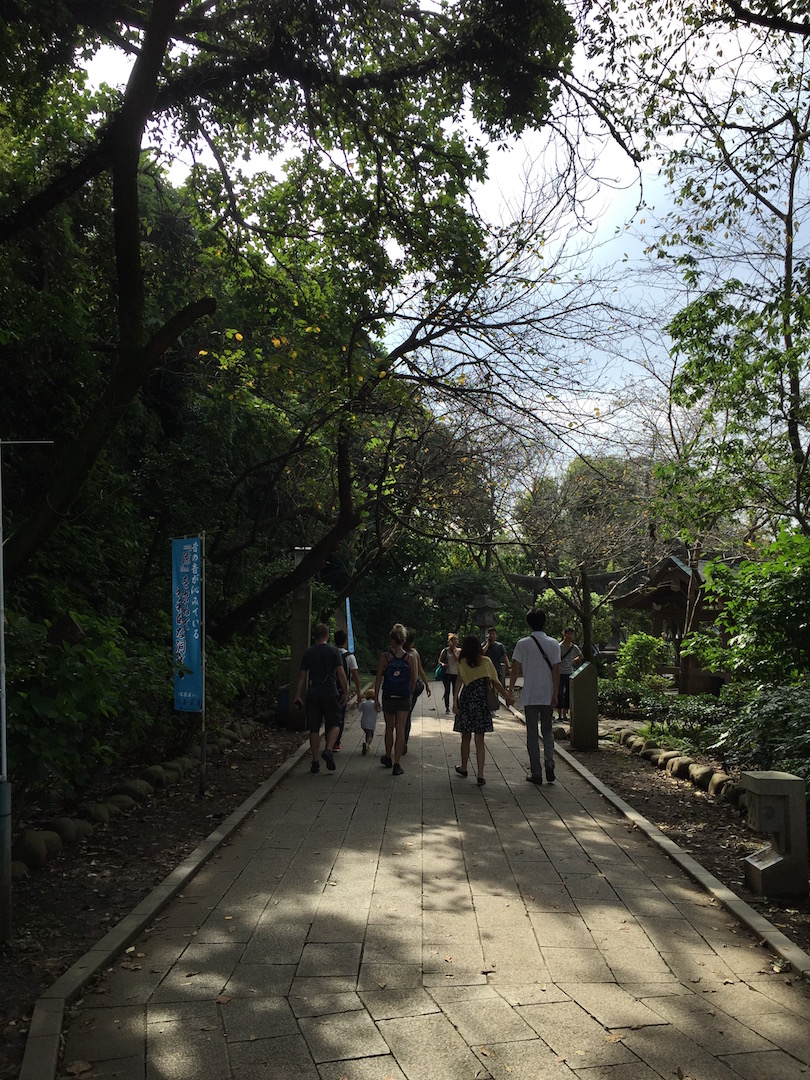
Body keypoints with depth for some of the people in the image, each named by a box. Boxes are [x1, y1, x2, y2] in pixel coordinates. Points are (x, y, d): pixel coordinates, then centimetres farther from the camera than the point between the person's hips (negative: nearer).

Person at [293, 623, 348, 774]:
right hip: (330, 693, -2)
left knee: (314, 728, 7)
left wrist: (298, 695, 11)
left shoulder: (308, 652, 5)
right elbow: (341, 673, -6)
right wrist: (345, 692, 1)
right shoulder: (334, 651, -2)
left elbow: (302, 675, 6)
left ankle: (315, 762, 8)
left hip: (313, 694, 2)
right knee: (334, 723, 8)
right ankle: (329, 749, -16)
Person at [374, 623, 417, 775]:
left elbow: (379, 678, -6)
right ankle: (396, 764, -2)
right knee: (400, 730, 2)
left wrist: (376, 698, 1)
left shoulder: (384, 656, -7)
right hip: (404, 698, 0)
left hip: (388, 697, 0)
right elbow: (413, 680, 4)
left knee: (389, 728, 18)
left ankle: (387, 758, 35)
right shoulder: (410, 658, -4)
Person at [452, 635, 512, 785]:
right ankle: (480, 775, -4)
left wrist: (455, 701, -15)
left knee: (466, 738, 16)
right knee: (479, 741, 1)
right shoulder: (486, 661, -1)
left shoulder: (463, 663, -2)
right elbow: (495, 682, 1)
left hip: (466, 701, 0)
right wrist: (507, 695, 11)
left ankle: (463, 768, 32)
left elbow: (459, 681, -11)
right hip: (481, 702, 0)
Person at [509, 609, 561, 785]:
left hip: (529, 696, -1)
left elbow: (515, 670, -4)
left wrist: (510, 691, 7)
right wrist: (555, 695, -1)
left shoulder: (522, 644, -5)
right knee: (547, 730, 16)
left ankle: (536, 772, 7)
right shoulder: (553, 644, -2)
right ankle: (549, 761, -6)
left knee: (532, 733, 6)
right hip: (547, 696, 1)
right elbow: (556, 671, -4)